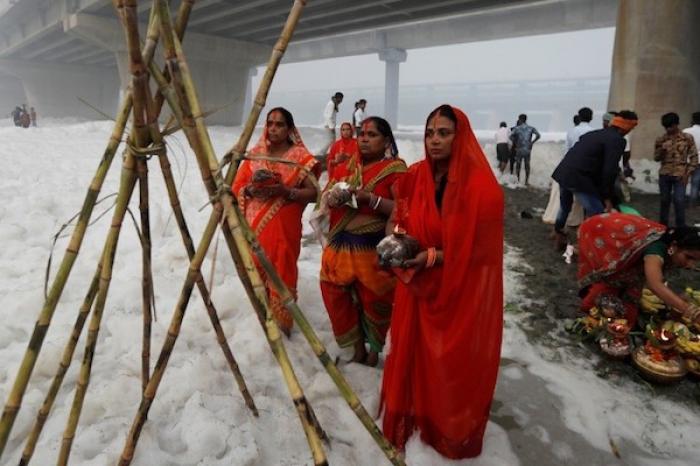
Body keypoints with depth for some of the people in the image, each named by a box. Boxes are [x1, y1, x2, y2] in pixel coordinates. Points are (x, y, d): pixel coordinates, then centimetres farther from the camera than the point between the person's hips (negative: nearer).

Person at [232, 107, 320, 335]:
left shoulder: (300, 157, -2)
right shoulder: (255, 154, 8)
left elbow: (313, 193, -6)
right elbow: (238, 188, 9)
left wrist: (286, 191, -21)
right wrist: (251, 189, -13)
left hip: (284, 227, -3)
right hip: (256, 226, 4)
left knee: (282, 276, -1)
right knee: (257, 273, 10)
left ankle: (282, 326, 14)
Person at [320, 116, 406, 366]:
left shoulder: (395, 170, -5)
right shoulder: (344, 168, 12)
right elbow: (326, 197, 15)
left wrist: (370, 198, -22)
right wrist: (334, 198, -7)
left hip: (375, 248, -5)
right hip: (340, 245, 6)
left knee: (374, 302, 4)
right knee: (337, 297, 9)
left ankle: (374, 349, 30)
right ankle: (357, 348, 30)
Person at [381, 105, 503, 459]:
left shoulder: (481, 186, -16)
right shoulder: (415, 177, -1)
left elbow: (479, 248, -14)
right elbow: (400, 220, 12)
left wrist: (432, 257, -23)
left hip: (462, 292, -4)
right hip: (418, 286, 4)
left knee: (454, 363, 12)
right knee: (414, 354, 15)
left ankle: (453, 430, 37)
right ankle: (414, 415, 40)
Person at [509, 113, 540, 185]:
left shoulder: (517, 128, -2)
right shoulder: (531, 128, 3)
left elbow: (511, 136, -14)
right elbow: (538, 135, -9)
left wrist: (515, 143, -1)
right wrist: (532, 142, 1)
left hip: (519, 149, -1)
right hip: (528, 149, 2)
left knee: (518, 164, 8)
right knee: (527, 165, 9)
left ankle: (518, 180, 7)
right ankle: (526, 181, 8)